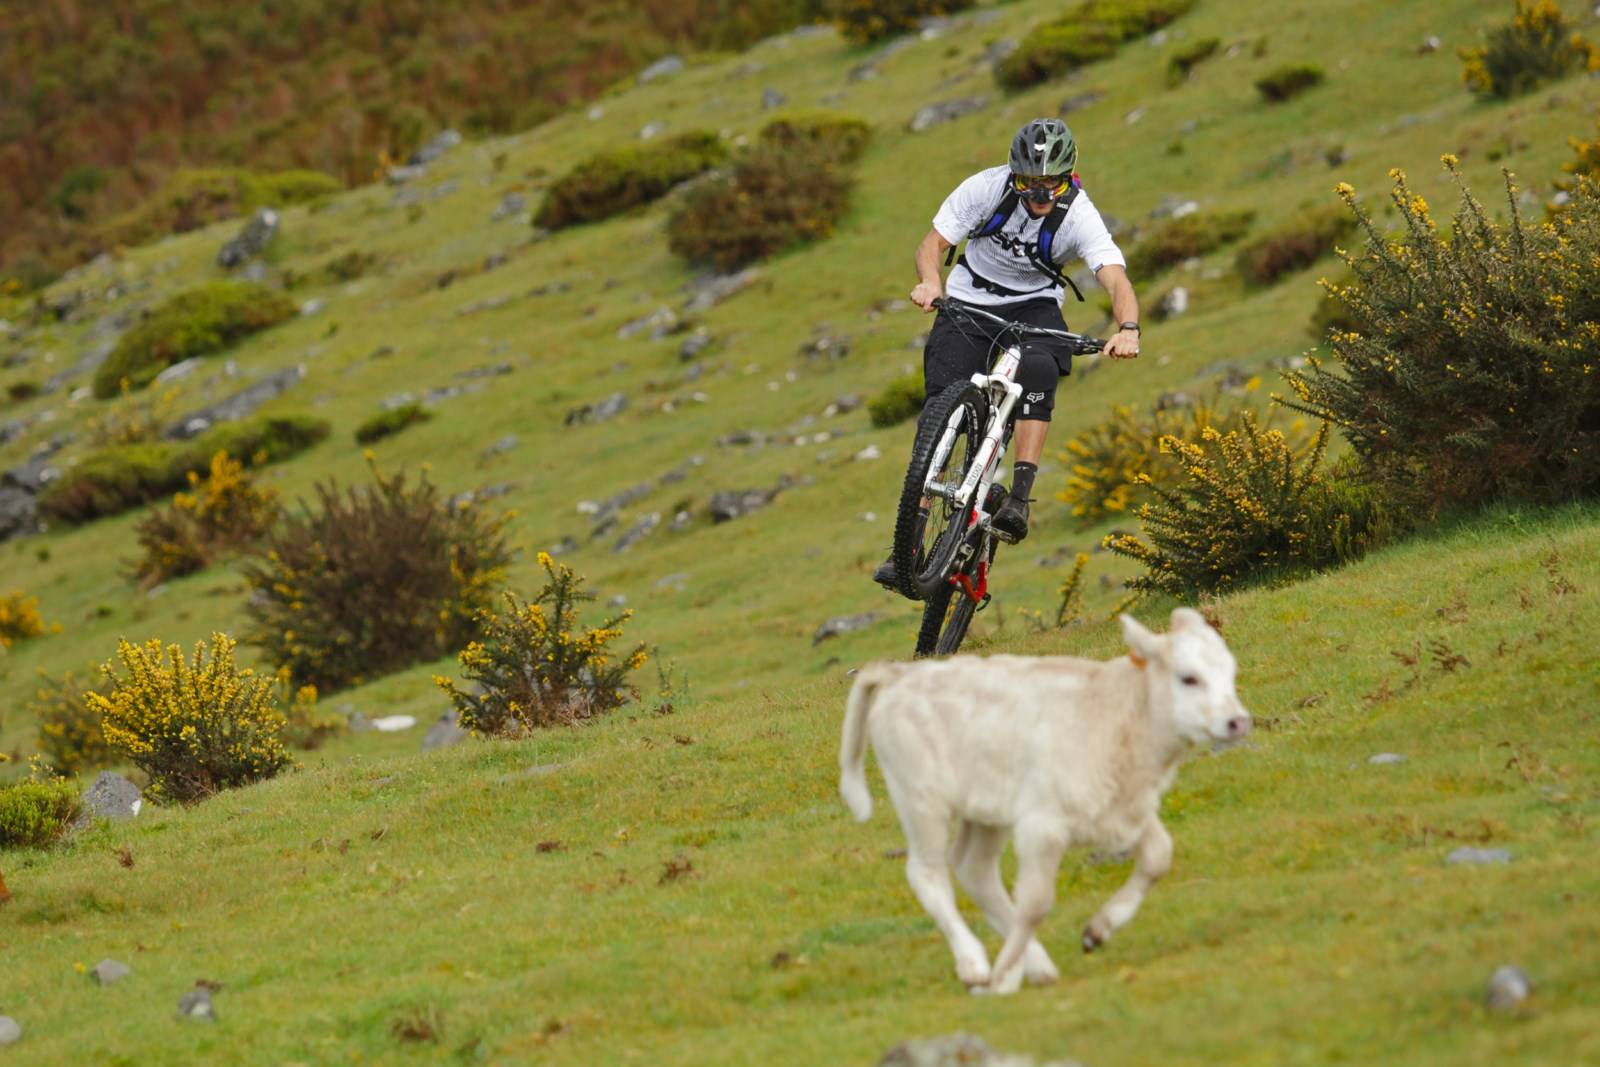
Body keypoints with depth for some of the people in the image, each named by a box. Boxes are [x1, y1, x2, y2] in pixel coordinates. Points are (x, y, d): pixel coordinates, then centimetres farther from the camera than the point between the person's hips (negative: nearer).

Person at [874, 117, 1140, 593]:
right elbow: (933, 242, -16)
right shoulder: (987, 187, -20)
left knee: (1039, 369, -35)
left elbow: (1117, 280, -34)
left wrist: (1127, 329, -55)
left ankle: (1020, 497, -32)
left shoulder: (1079, 216, -23)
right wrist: (930, 282, -38)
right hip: (970, 300, 1)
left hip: (1034, 306, -1)